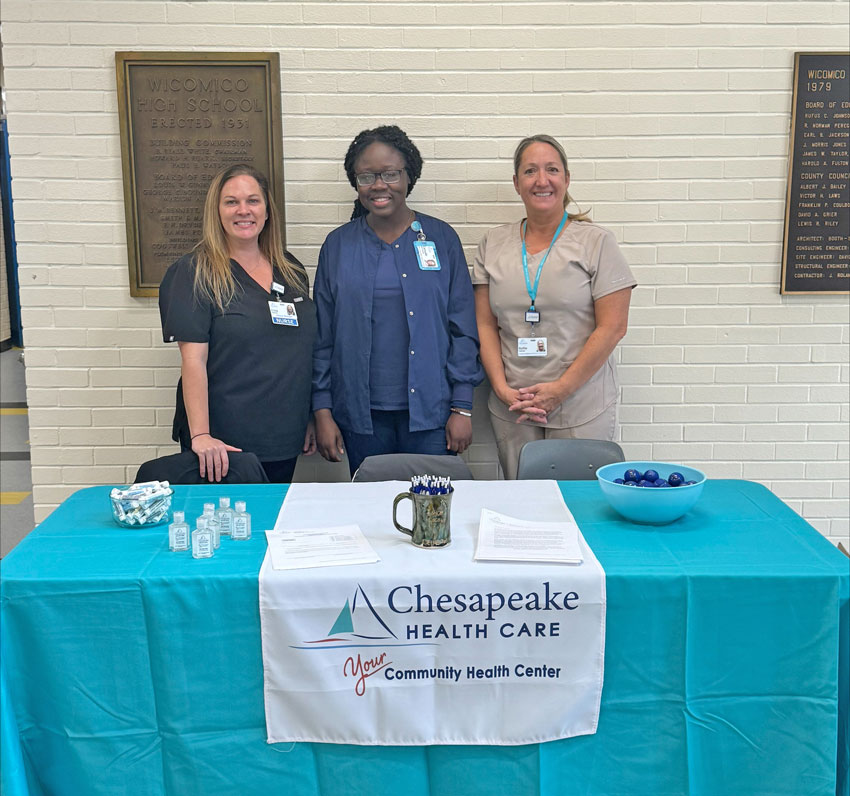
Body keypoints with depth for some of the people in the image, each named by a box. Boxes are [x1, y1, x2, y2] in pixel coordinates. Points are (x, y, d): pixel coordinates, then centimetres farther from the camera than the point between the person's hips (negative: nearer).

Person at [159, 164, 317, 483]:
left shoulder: (292, 271, 9)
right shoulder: (195, 273, -7)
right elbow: (193, 359, -14)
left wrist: (308, 419, 14)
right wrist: (200, 436, -21)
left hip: (283, 437, 5)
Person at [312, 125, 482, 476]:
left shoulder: (441, 238, 3)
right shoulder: (338, 246, 6)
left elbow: (463, 328, 3)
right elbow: (323, 336, 7)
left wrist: (462, 407, -2)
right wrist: (322, 411, 2)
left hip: (429, 411, -1)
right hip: (361, 414, 1)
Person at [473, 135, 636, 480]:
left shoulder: (596, 242, -1)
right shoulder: (493, 244, 9)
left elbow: (612, 327, -6)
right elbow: (485, 325, 7)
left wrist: (561, 389, -11)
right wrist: (502, 388, -5)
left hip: (581, 410, -3)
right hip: (511, 410, 3)